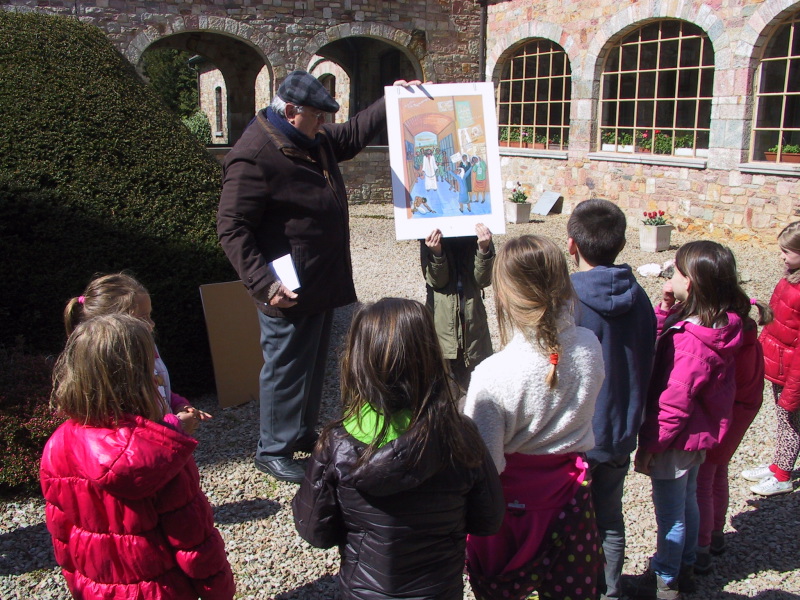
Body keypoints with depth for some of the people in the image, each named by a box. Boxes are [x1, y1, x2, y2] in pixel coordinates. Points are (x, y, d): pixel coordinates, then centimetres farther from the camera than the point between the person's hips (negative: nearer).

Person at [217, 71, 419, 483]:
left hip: (323, 286, 10)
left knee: (314, 364, 21)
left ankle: (303, 433, 39)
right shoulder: (253, 156, -20)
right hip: (288, 293, -10)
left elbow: (354, 134, 30)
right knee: (285, 370, 3)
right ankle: (273, 450, 20)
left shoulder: (317, 142, 9)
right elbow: (232, 229, -22)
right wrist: (264, 284, -28)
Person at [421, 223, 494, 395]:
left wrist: (484, 249, -30)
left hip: (472, 316, 2)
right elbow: (435, 281, -11)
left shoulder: (477, 235, -3)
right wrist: (436, 253, -30)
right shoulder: (431, 239, -5)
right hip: (443, 319, -1)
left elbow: (483, 280, -12)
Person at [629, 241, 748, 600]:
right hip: (698, 435, 9)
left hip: (677, 441, -9)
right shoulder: (719, 323, -4)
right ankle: (685, 569, 43)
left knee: (670, 515, 10)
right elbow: (659, 338, 9)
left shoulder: (692, 341, -31)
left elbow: (675, 404, -26)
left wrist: (650, 445, -16)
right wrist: (667, 309, -8)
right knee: (686, 504, 25)